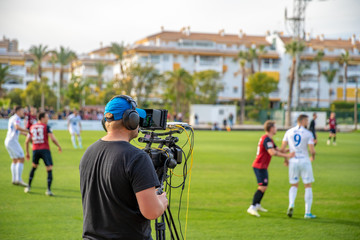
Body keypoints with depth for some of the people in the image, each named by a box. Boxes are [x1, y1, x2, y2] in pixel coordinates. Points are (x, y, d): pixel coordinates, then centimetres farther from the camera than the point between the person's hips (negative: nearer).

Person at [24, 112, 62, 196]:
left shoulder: (32, 127, 13)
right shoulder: (46, 127, -2)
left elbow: (27, 141, 15)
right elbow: (53, 139, -11)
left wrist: (27, 153, 24)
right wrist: (59, 146, 4)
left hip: (35, 150, 5)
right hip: (45, 150, -5)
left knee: (34, 167, 26)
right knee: (49, 169, -3)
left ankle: (28, 187, 26)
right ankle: (48, 190, -14)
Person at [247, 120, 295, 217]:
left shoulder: (269, 139, 15)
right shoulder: (266, 139, -20)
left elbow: (278, 150, 17)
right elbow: (272, 152, -32)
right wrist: (287, 155, -31)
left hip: (263, 166, 11)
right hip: (260, 166, -11)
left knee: (264, 186, 20)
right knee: (262, 187, -15)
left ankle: (257, 205, 32)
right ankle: (252, 207, -17)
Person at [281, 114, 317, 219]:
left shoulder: (289, 132, 3)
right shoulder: (308, 134, -8)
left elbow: (282, 148, 2)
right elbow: (312, 150, -13)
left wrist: (285, 159, 18)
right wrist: (313, 157, 10)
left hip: (293, 161, 3)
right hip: (304, 161, -3)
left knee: (294, 186, 16)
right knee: (308, 186, 9)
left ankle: (291, 204, -13)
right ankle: (308, 212, 6)